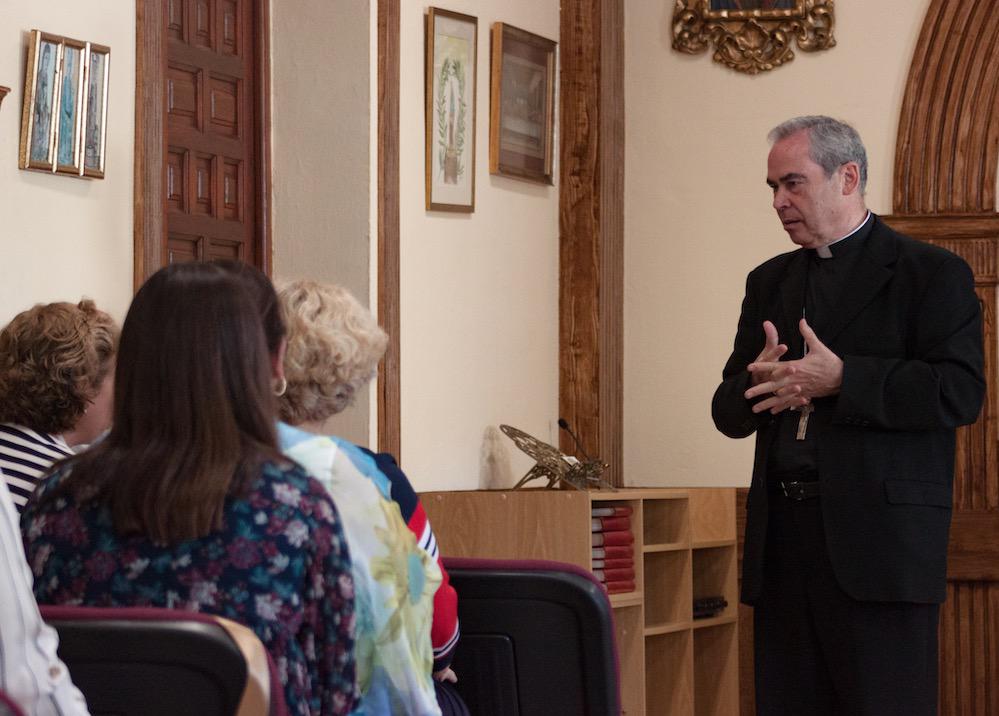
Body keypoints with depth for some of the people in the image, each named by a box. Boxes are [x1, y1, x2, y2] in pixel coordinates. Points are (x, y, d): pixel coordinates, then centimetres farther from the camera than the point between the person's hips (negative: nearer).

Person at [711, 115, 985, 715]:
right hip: (782, 542, 6)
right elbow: (728, 412, 17)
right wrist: (759, 385, -7)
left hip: (881, 541, -6)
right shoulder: (770, 282, 20)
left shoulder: (933, 274, 1)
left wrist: (841, 380, -19)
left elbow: (962, 393, -12)